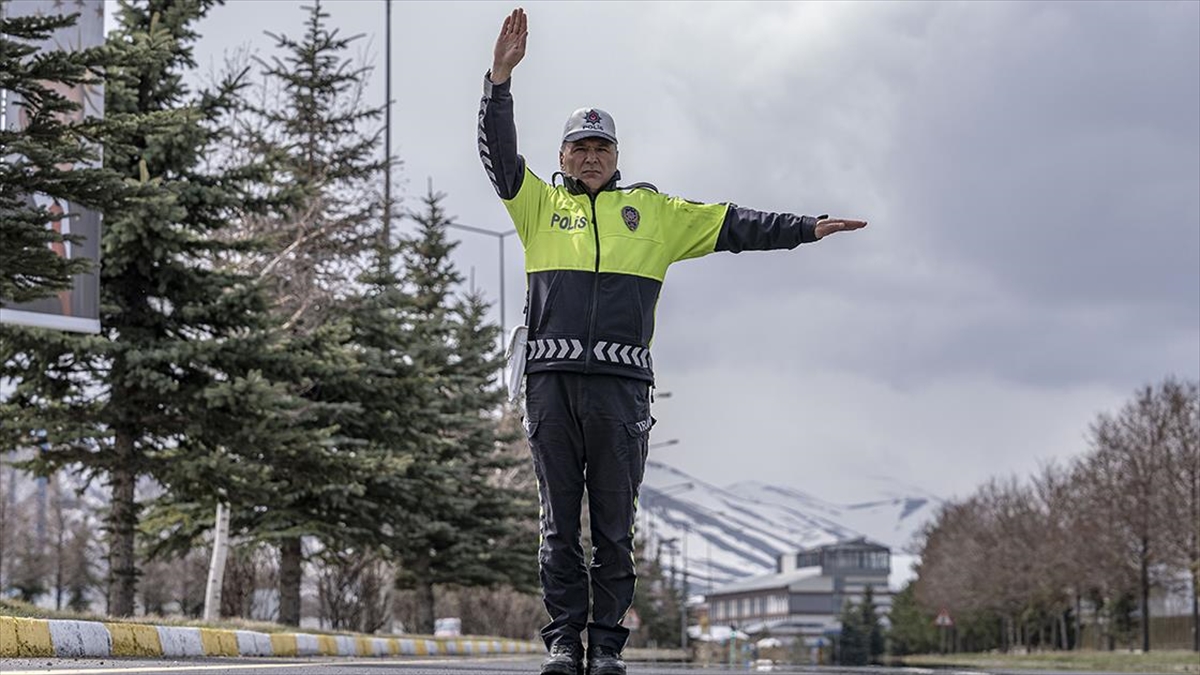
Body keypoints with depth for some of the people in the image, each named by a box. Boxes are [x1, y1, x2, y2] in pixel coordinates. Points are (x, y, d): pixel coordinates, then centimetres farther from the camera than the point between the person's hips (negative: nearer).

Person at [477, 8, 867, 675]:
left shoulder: (652, 211, 19)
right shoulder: (540, 204, 17)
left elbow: (730, 224, 18)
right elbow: (499, 153, 6)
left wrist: (807, 229, 13)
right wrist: (501, 76, -6)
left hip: (620, 383, 0)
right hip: (551, 379, 0)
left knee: (615, 524, 1)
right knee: (559, 521, 2)